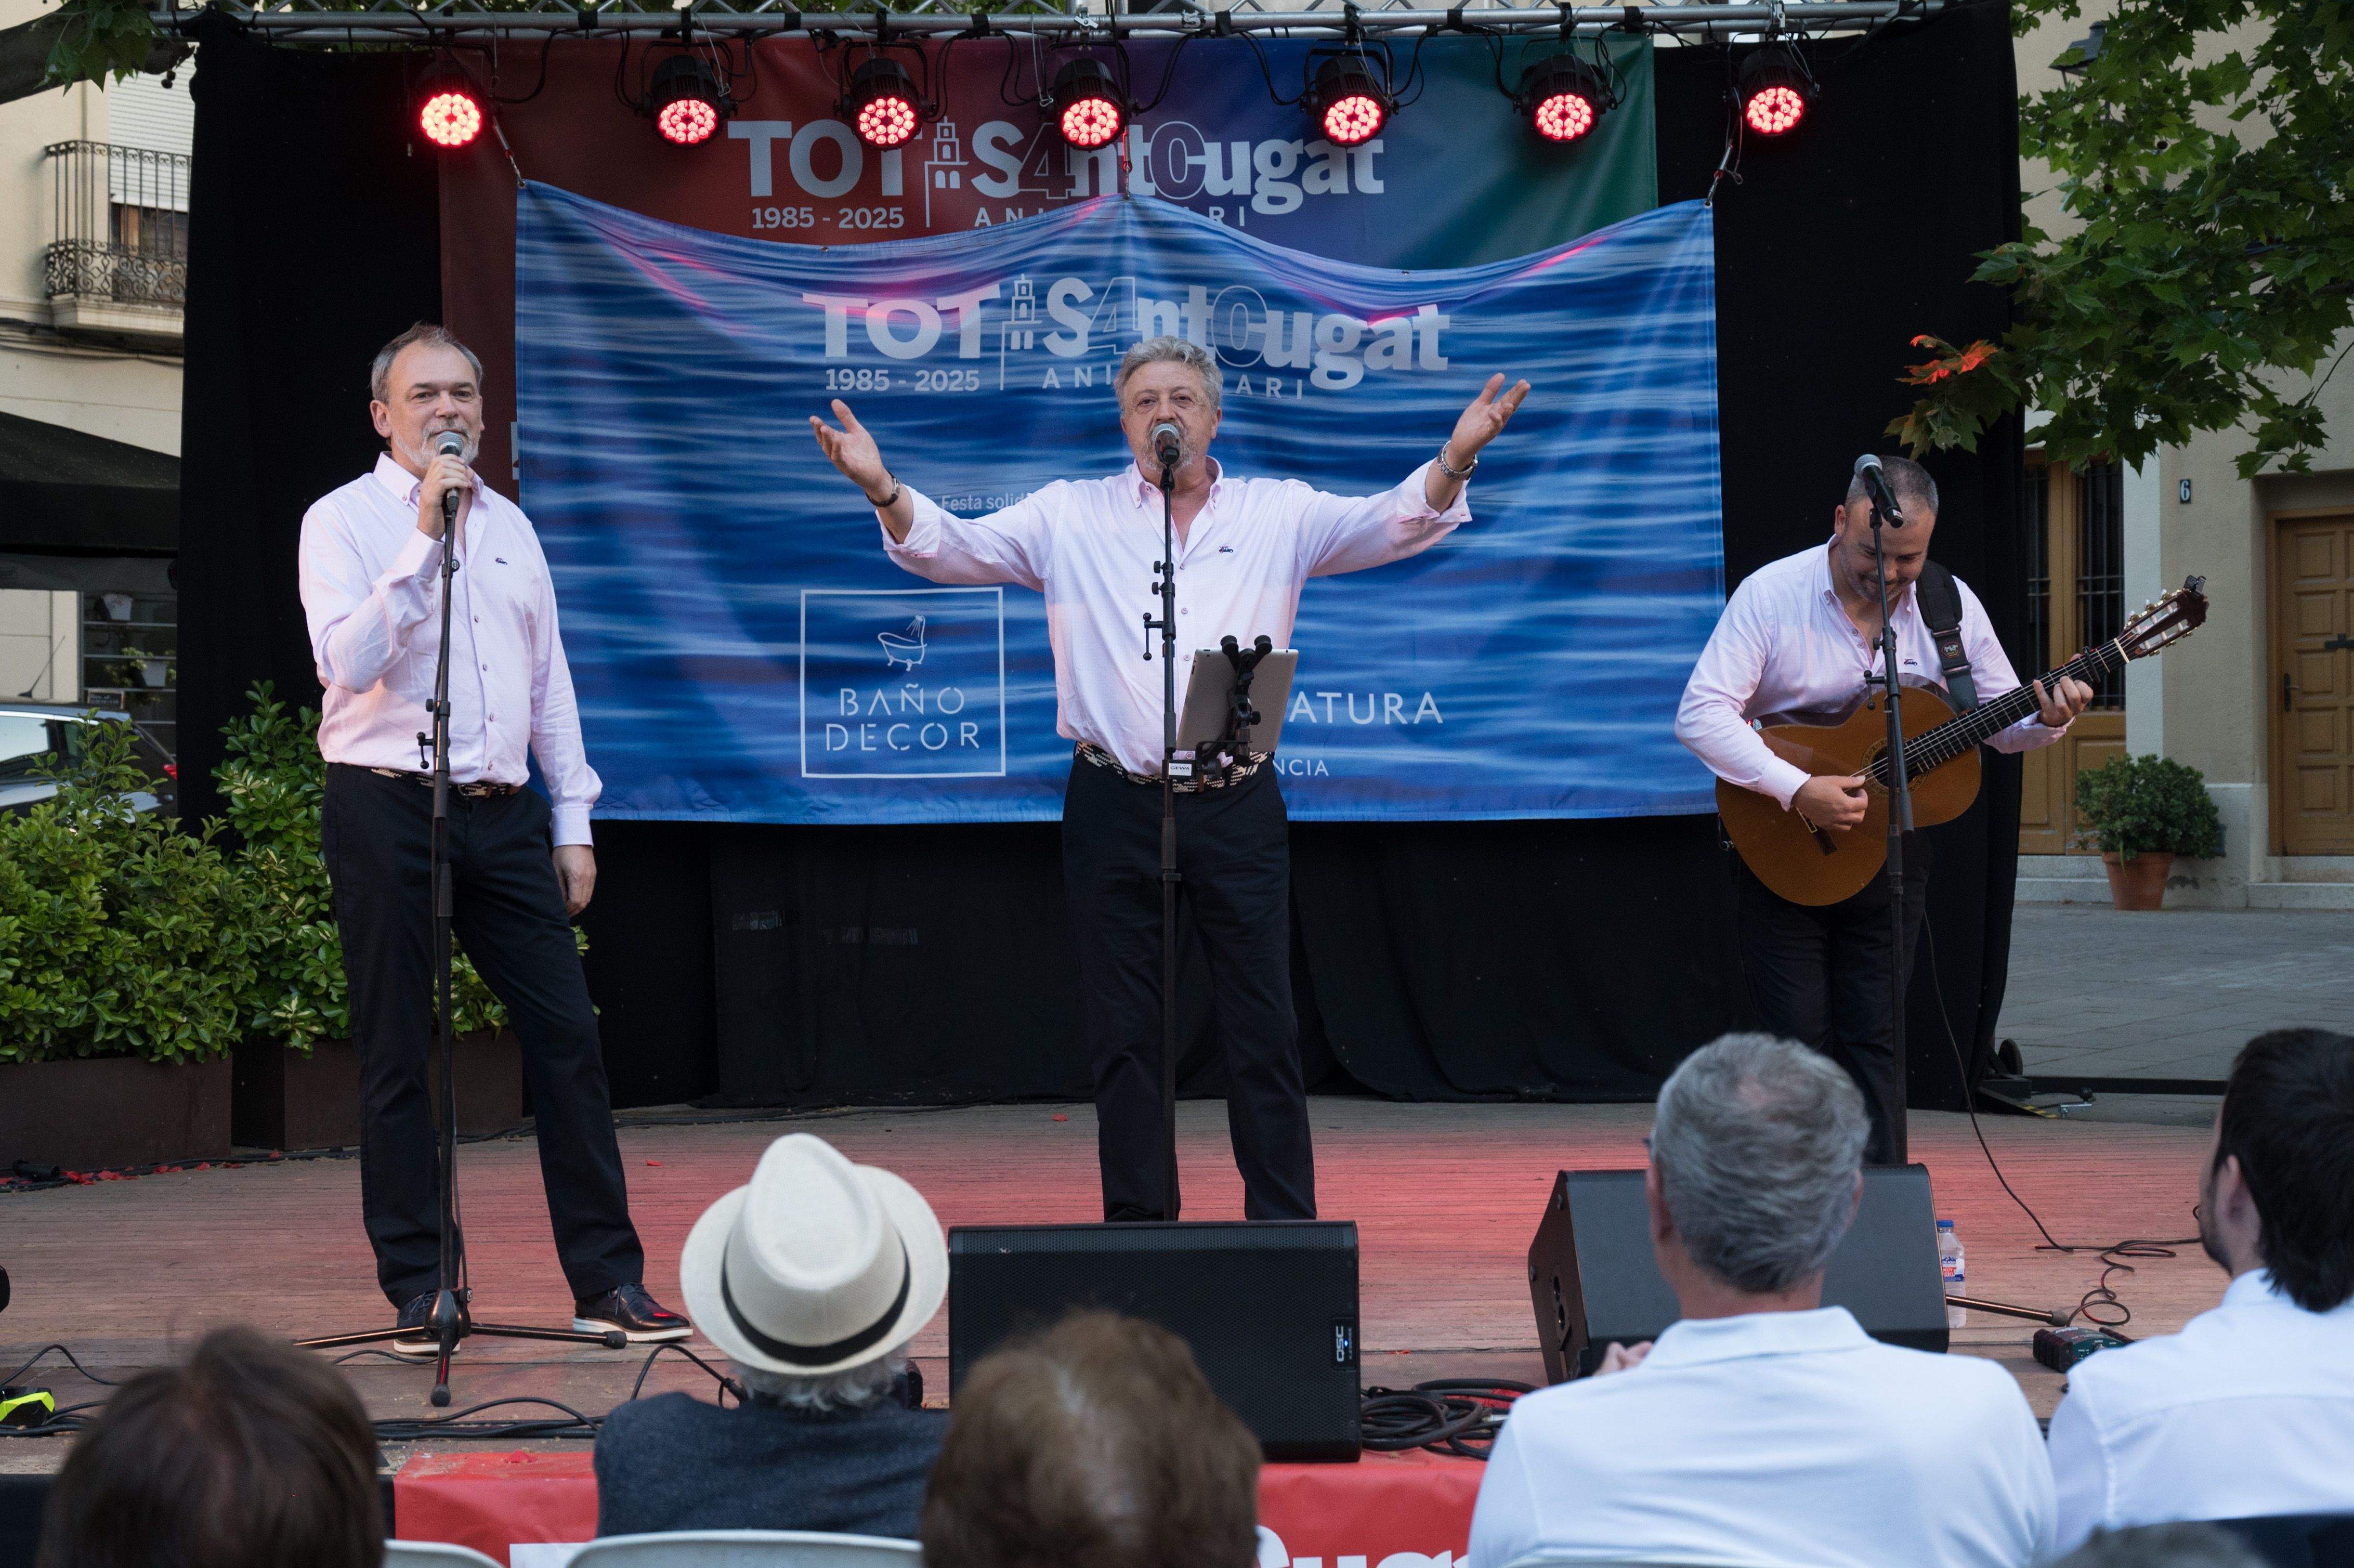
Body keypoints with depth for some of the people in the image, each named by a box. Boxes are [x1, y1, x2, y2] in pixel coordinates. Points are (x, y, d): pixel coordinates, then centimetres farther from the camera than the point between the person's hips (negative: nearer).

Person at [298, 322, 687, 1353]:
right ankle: (417, 1294, 9)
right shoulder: (344, 521, -1)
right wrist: (424, 538, -19)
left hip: (504, 814, 5)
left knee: (567, 1037, 1)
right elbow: (348, 661, -17)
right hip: (387, 808, -5)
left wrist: (573, 824, 13)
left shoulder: (507, 524, 16)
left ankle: (607, 1282, 6)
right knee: (397, 1057, 1)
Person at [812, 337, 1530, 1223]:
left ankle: (1285, 1228, 10)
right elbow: (951, 547, 0)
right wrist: (883, 489, -20)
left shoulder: (1280, 514, 7)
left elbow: (1399, 523, -3)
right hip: (1115, 807, 0)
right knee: (1122, 1031, 6)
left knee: (1263, 1029, 2)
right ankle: (1136, 1225, 15)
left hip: (1237, 807, 0)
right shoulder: (1071, 517, 7)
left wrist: (1455, 458, -23)